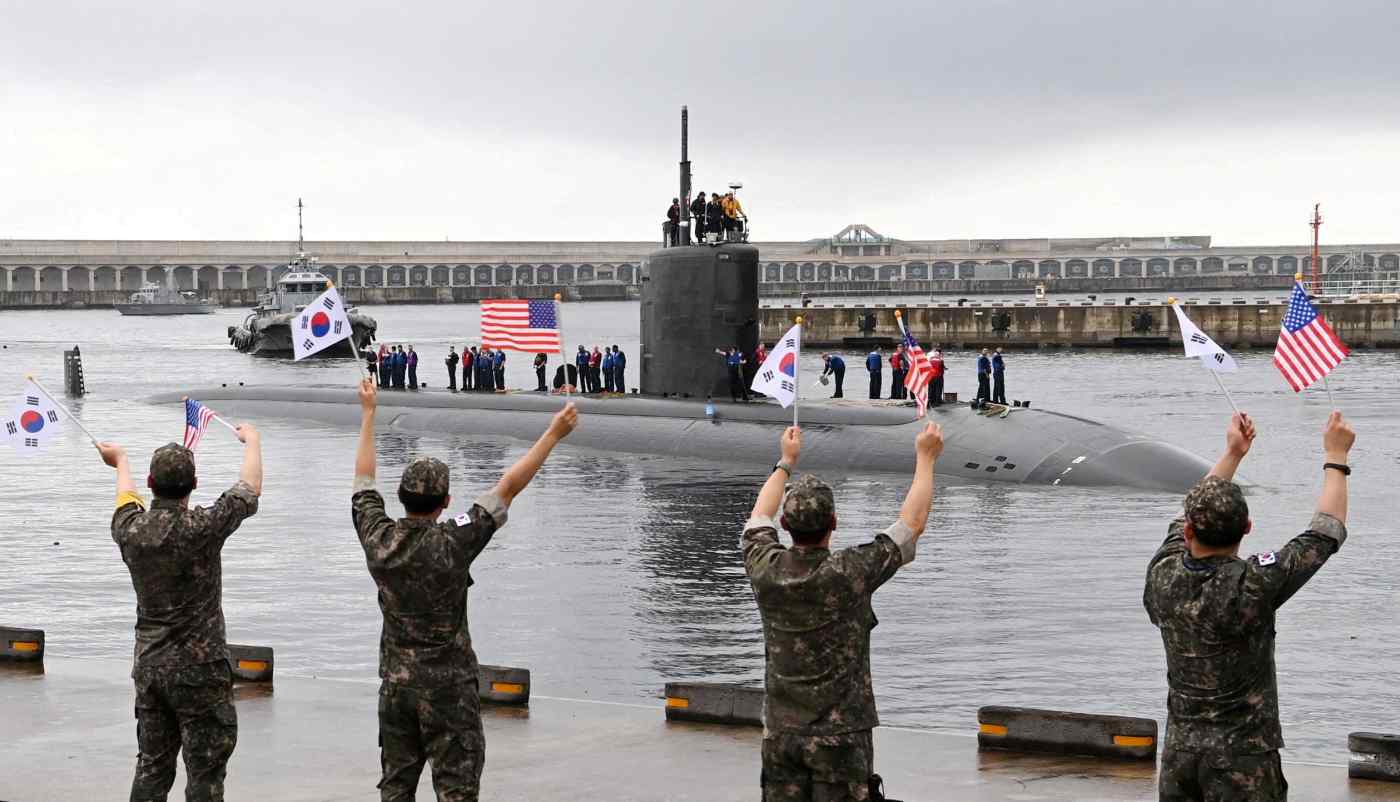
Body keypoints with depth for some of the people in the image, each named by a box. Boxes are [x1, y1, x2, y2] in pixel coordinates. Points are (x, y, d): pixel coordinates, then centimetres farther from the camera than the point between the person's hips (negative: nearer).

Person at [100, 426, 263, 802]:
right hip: (198, 668, -6)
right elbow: (251, 489, -3)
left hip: (148, 666, 6)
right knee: (205, 770, -1)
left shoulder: (131, 529, -3)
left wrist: (121, 461, 43)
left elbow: (127, 497, 22)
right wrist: (252, 440, 15)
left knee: (152, 766, 12)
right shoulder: (203, 528, -17)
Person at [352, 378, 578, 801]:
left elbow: (364, 478, 9)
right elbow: (508, 487, -16)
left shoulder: (378, 539, -6)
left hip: (395, 683, 5)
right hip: (447, 687, -5)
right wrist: (553, 435, -11)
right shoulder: (451, 544, -18)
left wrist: (368, 413, 20)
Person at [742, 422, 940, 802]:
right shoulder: (849, 573, -16)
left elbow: (760, 517, 17)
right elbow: (912, 522, -5)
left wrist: (786, 462, 30)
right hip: (840, 735, -4)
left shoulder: (766, 570, -6)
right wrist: (925, 458, 7)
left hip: (780, 733, 4)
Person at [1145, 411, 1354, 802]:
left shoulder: (1163, 576, -6)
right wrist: (1335, 456, 5)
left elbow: (1187, 522, 15)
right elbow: (1326, 532, -8)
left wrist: (1232, 453, 23)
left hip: (1180, 750, 5)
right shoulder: (1252, 586, -20)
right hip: (1242, 756, -5)